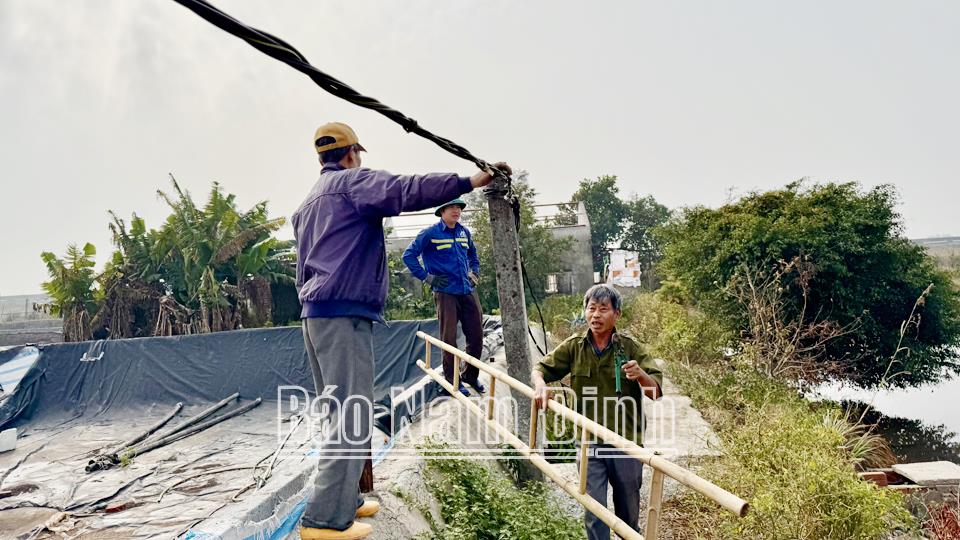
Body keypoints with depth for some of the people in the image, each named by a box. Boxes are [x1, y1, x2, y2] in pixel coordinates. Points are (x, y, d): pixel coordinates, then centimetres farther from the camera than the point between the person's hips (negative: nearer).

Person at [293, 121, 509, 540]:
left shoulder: (307, 204, 24)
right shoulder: (352, 181, -3)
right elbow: (407, 191, -20)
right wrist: (472, 180, -20)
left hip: (315, 313, 10)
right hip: (344, 313, -10)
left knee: (341, 414, 15)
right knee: (352, 416, -8)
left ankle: (343, 500, 21)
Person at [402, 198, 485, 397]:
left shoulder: (465, 232, 12)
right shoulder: (430, 233, -5)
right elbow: (408, 255, -6)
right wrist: (426, 277, -8)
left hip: (468, 292, 5)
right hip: (446, 293, -5)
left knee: (476, 336, 7)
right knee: (449, 338, -1)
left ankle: (471, 375, 26)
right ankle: (452, 380, 12)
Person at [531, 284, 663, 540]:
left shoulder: (631, 348, -6)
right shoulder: (574, 346, -1)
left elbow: (656, 391, -8)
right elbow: (541, 369, 7)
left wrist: (641, 375, -30)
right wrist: (540, 385, -15)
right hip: (588, 443, 0)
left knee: (628, 510, 17)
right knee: (594, 512, 3)